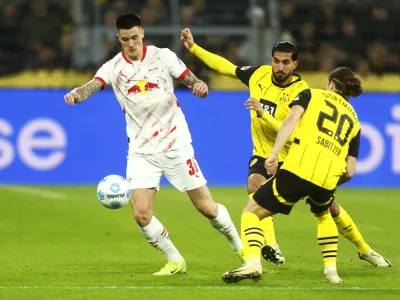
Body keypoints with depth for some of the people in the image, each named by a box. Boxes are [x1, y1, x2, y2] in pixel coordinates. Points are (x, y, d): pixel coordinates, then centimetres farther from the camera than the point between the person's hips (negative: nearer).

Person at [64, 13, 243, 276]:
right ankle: (175, 261, 7)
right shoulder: (113, 67, -5)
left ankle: (239, 246, 28)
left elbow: (193, 82, -2)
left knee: (206, 207, 3)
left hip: (175, 144, -1)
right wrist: (77, 94, -47)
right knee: (141, 214, -13)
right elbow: (93, 85, -24)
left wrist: (200, 86, -26)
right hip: (141, 151, 1)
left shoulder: (163, 56, -4)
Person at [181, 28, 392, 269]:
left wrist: (262, 113, -38)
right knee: (255, 185, -30)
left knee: (329, 206, 1)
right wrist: (193, 47, 6)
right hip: (264, 155, 3)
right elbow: (226, 67, 7)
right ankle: (271, 246, -39)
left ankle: (365, 250, 23)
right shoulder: (259, 74, -7)